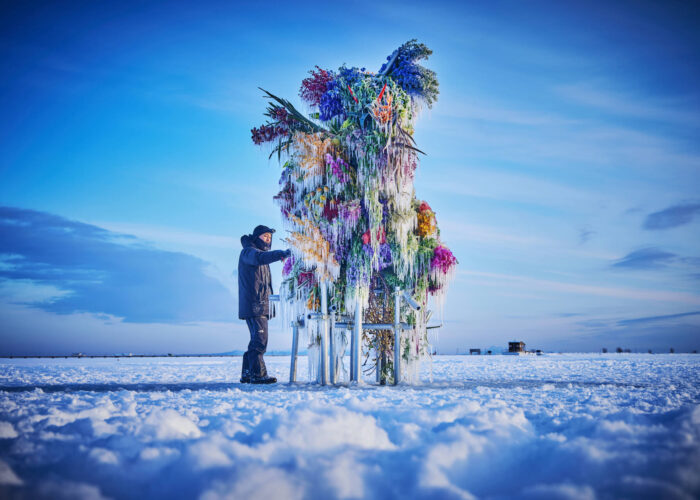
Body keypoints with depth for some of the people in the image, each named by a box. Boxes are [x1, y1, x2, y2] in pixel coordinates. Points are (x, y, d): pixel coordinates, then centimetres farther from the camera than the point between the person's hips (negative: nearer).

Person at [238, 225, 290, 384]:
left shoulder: (261, 253, 26)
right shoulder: (248, 252, -5)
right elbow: (260, 257, -31)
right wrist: (281, 254, -42)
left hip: (260, 306, 10)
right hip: (253, 305, -10)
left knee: (257, 340, 11)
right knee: (259, 340, -14)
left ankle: (247, 374, 16)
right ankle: (258, 374, -14)